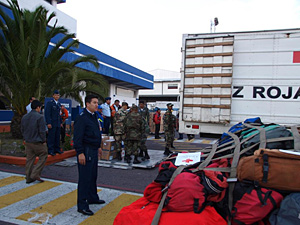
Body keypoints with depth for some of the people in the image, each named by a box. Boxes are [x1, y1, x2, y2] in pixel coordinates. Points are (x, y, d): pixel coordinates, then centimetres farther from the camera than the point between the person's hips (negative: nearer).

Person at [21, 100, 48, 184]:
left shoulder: (24, 117, 8)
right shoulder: (40, 117, -15)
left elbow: (22, 130, 14)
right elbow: (42, 131, -15)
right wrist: (43, 141, -4)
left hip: (28, 142, 7)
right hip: (37, 143, -7)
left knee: (29, 159, 14)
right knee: (43, 157, 8)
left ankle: (28, 178, 21)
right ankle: (35, 174, 1)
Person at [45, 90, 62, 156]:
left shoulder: (59, 104, 16)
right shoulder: (49, 103, -6)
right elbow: (47, 113, -11)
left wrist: (60, 122, 17)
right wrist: (48, 123, -18)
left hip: (58, 124, 7)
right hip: (52, 123, -7)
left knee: (57, 137, 9)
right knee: (51, 137, -3)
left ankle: (57, 149, 17)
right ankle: (50, 150, 4)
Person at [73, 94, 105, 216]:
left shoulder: (93, 116, 14)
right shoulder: (82, 117, -16)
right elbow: (77, 137, -20)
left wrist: (98, 147, 24)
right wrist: (80, 153, -23)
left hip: (93, 150, 9)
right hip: (86, 151, -9)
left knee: (93, 176, 19)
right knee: (85, 178, -2)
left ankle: (92, 198, 35)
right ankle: (82, 206, 9)